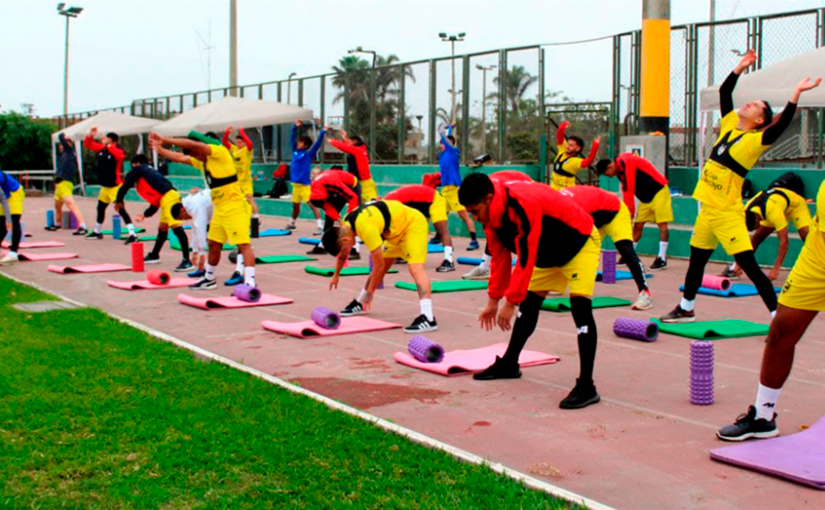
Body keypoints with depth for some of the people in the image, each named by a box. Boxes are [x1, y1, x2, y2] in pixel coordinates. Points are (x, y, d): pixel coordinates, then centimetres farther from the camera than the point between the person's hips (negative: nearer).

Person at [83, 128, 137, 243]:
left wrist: (108, 145, -48)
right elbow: (88, 145, 9)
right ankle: (97, 232, 41)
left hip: (115, 186, -9)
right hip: (105, 186, 9)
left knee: (121, 209, -19)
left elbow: (119, 156, -42)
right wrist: (90, 136, -10)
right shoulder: (101, 149, 1)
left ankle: (132, 234, -25)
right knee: (100, 208, 22)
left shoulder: (118, 151, -18)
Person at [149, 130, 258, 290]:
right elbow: (180, 158, 20)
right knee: (213, 243, 16)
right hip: (220, 208, 10)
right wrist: (159, 148, 13)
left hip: (234, 206, -10)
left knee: (243, 243, -15)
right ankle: (209, 279, 31)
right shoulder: (202, 161, 14)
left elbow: (192, 144, -24)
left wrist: (165, 140, -21)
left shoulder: (219, 152, -14)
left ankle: (250, 282, -22)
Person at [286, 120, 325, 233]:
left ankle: (320, 226, -17)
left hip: (305, 184, -6)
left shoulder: (309, 154, -5)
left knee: (313, 205, -12)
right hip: (296, 184, 7)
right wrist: (295, 127, 14)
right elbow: (292, 139, 17)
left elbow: (317, 144, -15)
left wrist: (322, 132, -22)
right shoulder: (295, 152, 9)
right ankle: (292, 223, 36)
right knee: (295, 205, 20)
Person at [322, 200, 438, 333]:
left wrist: (369, 292, -18)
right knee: (378, 270, 17)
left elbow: (379, 264, -28)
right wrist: (336, 276, 28)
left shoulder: (365, 227, -35)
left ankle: (428, 319, -39)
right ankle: (360, 304, 37)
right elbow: (342, 254, 17)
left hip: (413, 223, -9)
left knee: (414, 268, -27)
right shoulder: (345, 224, -6)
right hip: (397, 229, 9)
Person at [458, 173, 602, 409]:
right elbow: (500, 257, 3)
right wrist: (493, 300, 6)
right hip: (549, 251, 9)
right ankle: (509, 364, 28)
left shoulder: (522, 204, -37)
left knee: (580, 306, -21)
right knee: (528, 303, 12)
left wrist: (510, 302, -29)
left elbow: (526, 260, -34)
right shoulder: (492, 214, -8)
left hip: (580, 242, -9)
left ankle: (586, 386, -23)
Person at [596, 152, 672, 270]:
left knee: (662, 224, -10)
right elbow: (626, 192, 8)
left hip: (659, 191, -9)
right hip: (646, 196, 9)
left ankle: (662, 258, -13)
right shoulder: (620, 170, 7)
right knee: (638, 225, 8)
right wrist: (628, 212, 2)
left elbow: (629, 191, -23)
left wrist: (629, 214, -19)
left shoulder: (627, 164, -22)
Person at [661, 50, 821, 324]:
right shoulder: (730, 126, 8)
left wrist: (796, 94, -33)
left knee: (749, 265, -12)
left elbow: (780, 126, -29)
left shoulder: (754, 140, -11)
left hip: (728, 213, -8)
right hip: (707, 209, 8)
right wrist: (740, 68, 16)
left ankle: (778, 316, -8)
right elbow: (724, 92, 19)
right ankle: (686, 309, 35)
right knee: (696, 261, 19)